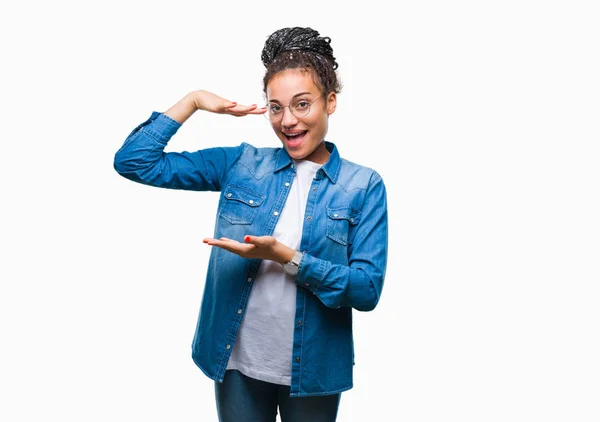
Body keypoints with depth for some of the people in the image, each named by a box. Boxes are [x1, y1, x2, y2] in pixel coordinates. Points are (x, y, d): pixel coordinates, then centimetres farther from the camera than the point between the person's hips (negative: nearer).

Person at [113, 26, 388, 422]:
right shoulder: (241, 164, -1)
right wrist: (194, 100, -9)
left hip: (313, 369, -1)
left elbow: (368, 290, -13)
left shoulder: (364, 186, -7)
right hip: (238, 363, 2)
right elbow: (134, 162, -3)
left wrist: (283, 256, -22)